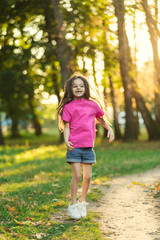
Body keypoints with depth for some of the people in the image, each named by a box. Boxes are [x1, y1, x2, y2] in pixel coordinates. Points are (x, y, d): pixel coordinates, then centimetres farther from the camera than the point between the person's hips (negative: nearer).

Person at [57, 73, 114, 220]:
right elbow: (66, 126, -2)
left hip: (88, 147, 3)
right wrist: (66, 141, -18)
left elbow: (101, 119, 24)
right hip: (74, 147, -3)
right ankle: (73, 205, 7)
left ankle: (82, 202, 24)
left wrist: (109, 129, 9)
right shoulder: (68, 107, 0)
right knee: (77, 176, -8)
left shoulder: (92, 104, 9)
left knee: (87, 177, 4)